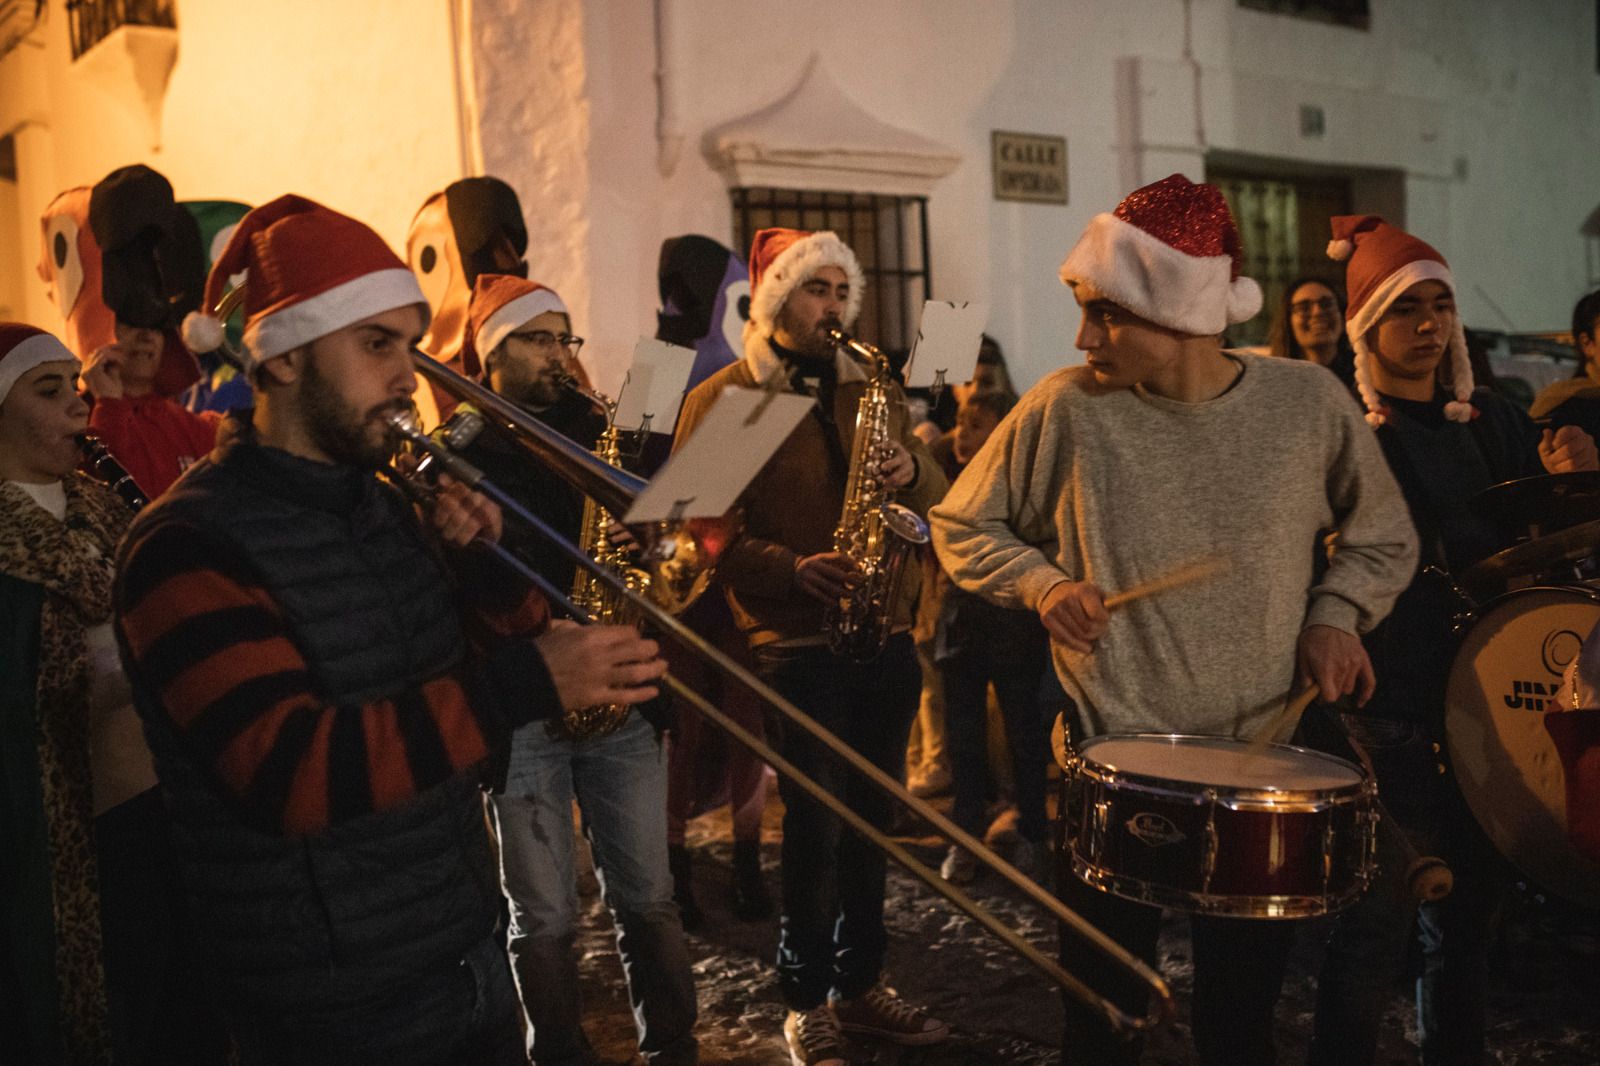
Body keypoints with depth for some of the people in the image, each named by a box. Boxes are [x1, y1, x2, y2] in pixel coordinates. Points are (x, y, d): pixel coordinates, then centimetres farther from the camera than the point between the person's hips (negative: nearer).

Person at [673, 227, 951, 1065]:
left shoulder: (869, 388, 14)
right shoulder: (721, 398, -3)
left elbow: (936, 494, 12)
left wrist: (910, 471, -11)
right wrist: (792, 568, -23)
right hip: (795, 643, -5)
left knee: (871, 820, 13)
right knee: (815, 826, 0)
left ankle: (860, 987, 28)